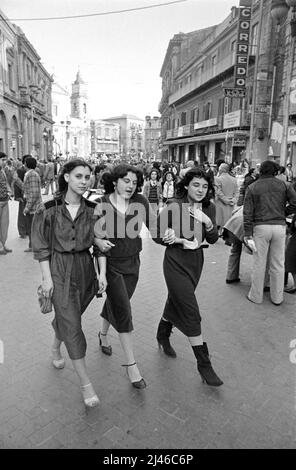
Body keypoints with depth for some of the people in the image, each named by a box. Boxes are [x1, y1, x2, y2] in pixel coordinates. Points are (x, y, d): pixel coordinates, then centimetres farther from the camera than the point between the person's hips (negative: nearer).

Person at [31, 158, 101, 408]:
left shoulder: (93, 209, -1)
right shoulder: (49, 209, -9)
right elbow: (42, 247, -5)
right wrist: (47, 277, -8)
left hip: (85, 268, 4)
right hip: (60, 269, -3)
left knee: (67, 317, 19)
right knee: (72, 325, -4)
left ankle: (56, 348, 51)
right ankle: (86, 383, 6)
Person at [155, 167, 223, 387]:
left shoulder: (209, 208, -1)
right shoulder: (173, 206, -16)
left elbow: (213, 239, 0)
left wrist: (208, 222, -19)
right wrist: (179, 240, -21)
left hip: (196, 261, 6)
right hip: (176, 262, -5)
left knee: (176, 301, 23)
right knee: (191, 312, -6)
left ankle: (163, 335, 50)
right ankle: (204, 364, 7)